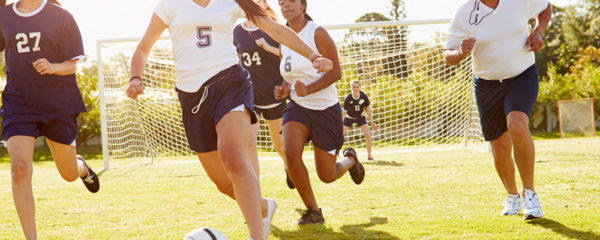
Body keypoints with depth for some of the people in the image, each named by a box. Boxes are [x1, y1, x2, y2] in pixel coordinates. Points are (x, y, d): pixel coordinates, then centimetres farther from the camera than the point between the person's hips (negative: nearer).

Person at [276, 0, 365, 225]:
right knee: (290, 152, -24)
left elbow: (335, 71, -15)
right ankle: (313, 211, -7)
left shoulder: (317, 33, -11)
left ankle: (350, 160, 39)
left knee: (327, 176, 1)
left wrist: (309, 89, -28)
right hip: (297, 106, 5)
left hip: (325, 108, -4)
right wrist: (284, 90, -1)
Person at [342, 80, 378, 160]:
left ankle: (369, 155, 2)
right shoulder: (348, 99, -26)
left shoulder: (364, 97, -21)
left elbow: (368, 110, -8)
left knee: (368, 135, -14)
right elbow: (344, 112, -16)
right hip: (349, 117, -1)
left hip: (360, 117, 1)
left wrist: (372, 122, -15)